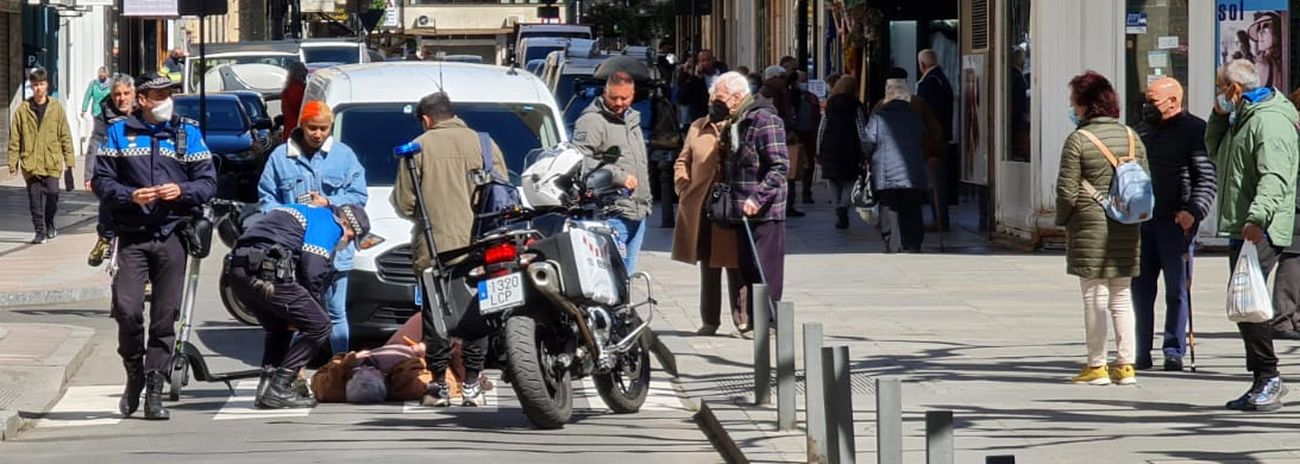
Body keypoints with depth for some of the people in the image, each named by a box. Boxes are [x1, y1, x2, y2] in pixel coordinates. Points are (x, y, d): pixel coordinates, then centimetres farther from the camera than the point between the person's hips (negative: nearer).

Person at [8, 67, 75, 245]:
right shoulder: (23, 109, 3)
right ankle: (40, 231, 10)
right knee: (35, 197, 0)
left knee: (52, 193, -8)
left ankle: (49, 223, 17)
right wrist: (13, 162, 0)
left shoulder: (56, 107, 4)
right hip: (31, 162, 0)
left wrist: (69, 159, 2)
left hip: (52, 161, 0)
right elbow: (14, 138, 5)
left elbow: (65, 135, 6)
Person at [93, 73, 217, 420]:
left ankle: (154, 393, 5)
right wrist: (130, 196, -12)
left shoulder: (188, 134, 11)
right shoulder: (119, 133, 8)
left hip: (172, 235, 1)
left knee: (165, 314, 0)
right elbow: (101, 181, 5)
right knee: (126, 308, -14)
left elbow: (208, 183, 8)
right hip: (131, 236, -1)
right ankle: (134, 374, 10)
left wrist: (182, 192, -12)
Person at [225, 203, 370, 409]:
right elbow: (312, 271, -7)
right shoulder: (328, 222, 7)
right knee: (318, 327, -1)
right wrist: (314, 305, 8)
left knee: (279, 328, 29)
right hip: (265, 275, -9)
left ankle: (267, 388, 18)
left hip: (236, 271, 9)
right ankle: (278, 389, -3)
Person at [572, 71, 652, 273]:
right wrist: (619, 176, -20)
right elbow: (580, 161, -21)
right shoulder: (592, 121, -9)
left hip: (637, 211, 9)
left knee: (627, 274, 13)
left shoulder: (632, 119, 21)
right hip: (612, 214, -9)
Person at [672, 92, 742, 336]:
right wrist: (683, 186, 4)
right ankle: (709, 320, 17)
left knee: (736, 267, -3)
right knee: (708, 267, 11)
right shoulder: (697, 128, 13)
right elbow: (683, 160, 19)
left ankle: (742, 319, 2)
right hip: (701, 208, 4)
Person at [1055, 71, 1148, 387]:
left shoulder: (1078, 140, -10)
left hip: (1090, 227, -5)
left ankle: (1096, 367, 1)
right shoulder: (1131, 137, 7)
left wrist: (1062, 220, 4)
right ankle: (1125, 365, 10)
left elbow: (1067, 191, -11)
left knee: (1095, 297, 0)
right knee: (1121, 297, 11)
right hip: (1126, 230, 5)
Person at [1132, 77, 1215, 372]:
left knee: (1177, 291, -1)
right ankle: (1141, 353, 9)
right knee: (1140, 290, 4)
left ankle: (1174, 352, 5)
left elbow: (1206, 177, -10)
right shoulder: (1142, 132, 18)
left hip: (1176, 223, -6)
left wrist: (1193, 210, -23)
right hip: (1142, 221, 6)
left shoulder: (1194, 130, -3)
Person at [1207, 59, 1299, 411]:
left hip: (1261, 232, -11)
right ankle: (1264, 383, 14)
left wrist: (1258, 217, -37)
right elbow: (1215, 152, 34)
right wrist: (1219, 116, 18)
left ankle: (1268, 378, -15)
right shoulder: (1243, 118, 20)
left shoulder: (1270, 121, -13)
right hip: (1242, 229, 11)